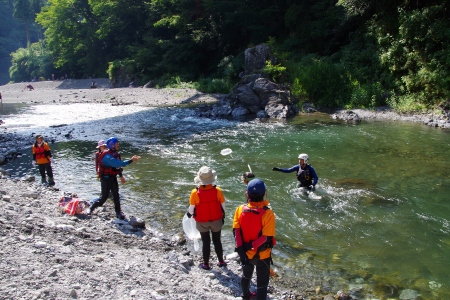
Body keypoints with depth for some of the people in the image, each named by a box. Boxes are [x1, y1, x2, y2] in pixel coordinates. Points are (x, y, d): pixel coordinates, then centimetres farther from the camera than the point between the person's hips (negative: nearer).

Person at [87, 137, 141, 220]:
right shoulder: (107, 156, -26)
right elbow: (119, 164, -38)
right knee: (104, 196, -2)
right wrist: (131, 160, -39)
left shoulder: (116, 154, 2)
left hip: (113, 177, 7)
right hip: (106, 178, -7)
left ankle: (118, 212, 15)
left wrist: (121, 176, 13)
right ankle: (92, 208, 18)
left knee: (116, 195, 7)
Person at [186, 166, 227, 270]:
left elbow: (192, 208, -11)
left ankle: (206, 264, 31)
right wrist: (223, 216, 11)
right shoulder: (217, 191, -20)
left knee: (206, 243, 17)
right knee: (217, 241, 21)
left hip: (202, 222, -1)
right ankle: (221, 261, 35)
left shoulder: (195, 193, -23)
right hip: (216, 221, 1)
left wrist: (189, 213, 13)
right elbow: (223, 206, -8)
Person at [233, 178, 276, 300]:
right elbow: (267, 238, -25)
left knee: (246, 275, 31)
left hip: (245, 253, 5)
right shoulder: (267, 213, -26)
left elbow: (236, 231, -11)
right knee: (262, 282, 15)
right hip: (262, 255, -5)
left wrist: (241, 249, -10)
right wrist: (252, 246, -18)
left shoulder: (240, 209, -15)